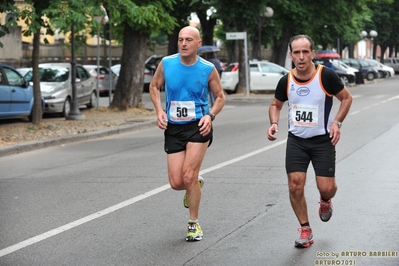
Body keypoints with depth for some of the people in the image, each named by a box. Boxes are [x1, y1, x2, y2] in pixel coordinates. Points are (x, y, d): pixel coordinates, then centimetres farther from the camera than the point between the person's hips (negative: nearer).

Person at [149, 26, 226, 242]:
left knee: (188, 176, -13)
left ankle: (194, 224, 6)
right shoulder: (166, 64, -4)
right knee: (176, 183, -1)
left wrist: (210, 115, -13)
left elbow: (220, 96, 5)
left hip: (198, 127, -3)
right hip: (173, 128, 3)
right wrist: (159, 111, -3)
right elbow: (154, 87, 12)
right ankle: (195, 184, 37)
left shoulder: (208, 69, -7)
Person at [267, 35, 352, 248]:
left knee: (326, 188, -4)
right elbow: (275, 104, 14)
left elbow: (346, 98, -1)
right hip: (296, 140, 2)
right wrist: (274, 123, -5)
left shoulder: (326, 76, -14)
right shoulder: (286, 81, -4)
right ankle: (305, 230, 11)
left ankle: (325, 202, 35)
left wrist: (337, 122, -12)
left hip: (323, 140, -2)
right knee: (295, 185, -6)